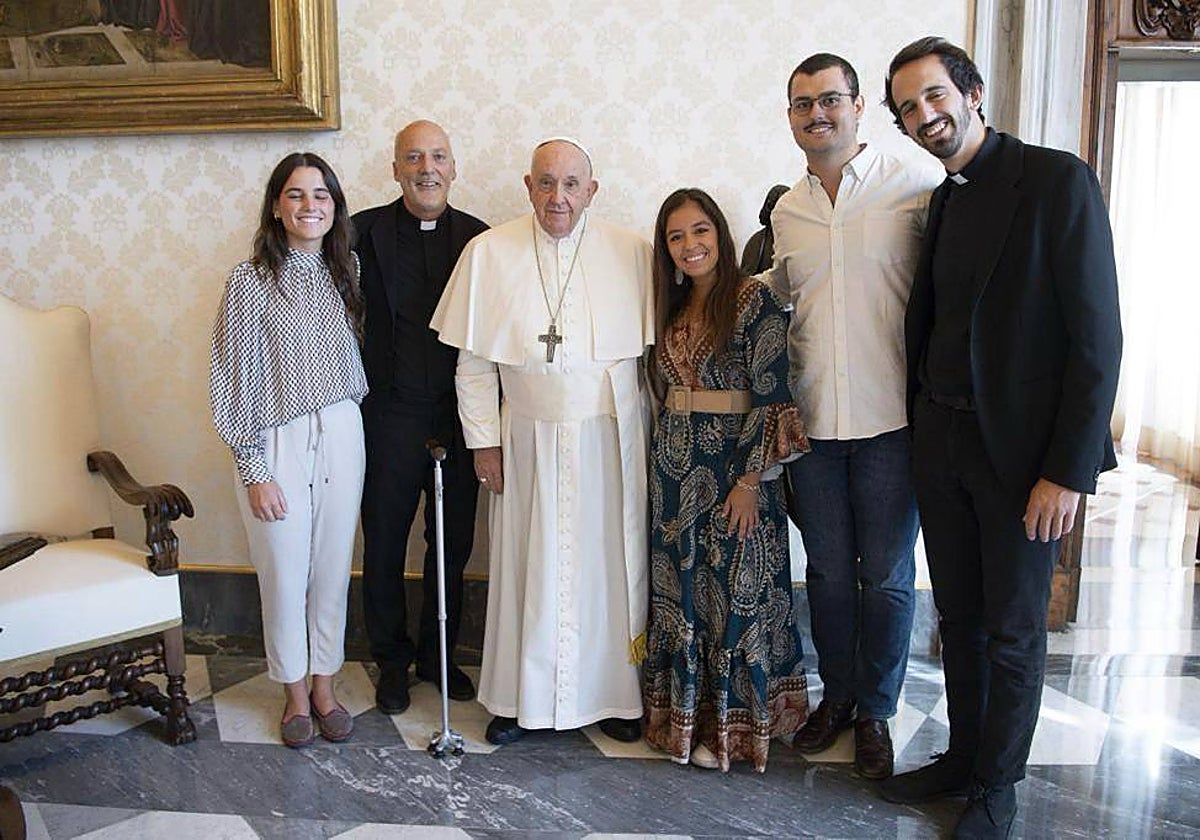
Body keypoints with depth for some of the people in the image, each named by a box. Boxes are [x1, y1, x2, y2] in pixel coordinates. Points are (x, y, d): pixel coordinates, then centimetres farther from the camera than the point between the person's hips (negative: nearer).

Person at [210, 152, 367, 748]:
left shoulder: (344, 270, 4)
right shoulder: (251, 280, -10)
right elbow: (235, 382, -9)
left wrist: (349, 420, 9)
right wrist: (253, 471, -11)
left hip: (341, 435, 4)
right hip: (278, 443, -4)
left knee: (332, 570, 13)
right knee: (285, 575, 8)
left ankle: (324, 685, 31)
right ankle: (295, 692, 29)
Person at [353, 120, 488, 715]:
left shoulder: (479, 237, 3)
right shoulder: (365, 232, -3)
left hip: (459, 416, 2)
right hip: (390, 415, -2)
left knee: (453, 544, 13)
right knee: (384, 543, 10)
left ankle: (438, 655, 32)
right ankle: (392, 660, 30)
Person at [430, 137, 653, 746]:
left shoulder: (631, 253, -2)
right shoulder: (489, 252, -1)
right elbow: (473, 360, 2)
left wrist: (655, 437, 2)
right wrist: (483, 439, 0)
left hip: (611, 438, 0)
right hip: (528, 438, 0)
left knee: (612, 564, 8)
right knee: (528, 569, 8)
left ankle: (614, 693, 26)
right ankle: (521, 697, 25)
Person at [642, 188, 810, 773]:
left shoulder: (753, 300, -9)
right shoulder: (671, 309, 11)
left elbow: (772, 398, -13)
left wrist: (750, 481, -17)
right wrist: (664, 462, 13)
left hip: (734, 467, -6)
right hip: (676, 472, 6)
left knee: (735, 594, 4)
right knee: (681, 591, 12)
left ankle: (730, 724, 19)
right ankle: (685, 714, 27)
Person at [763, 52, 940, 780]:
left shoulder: (916, 190, -4)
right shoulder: (787, 212, 10)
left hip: (890, 420, -4)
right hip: (812, 421, 4)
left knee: (888, 577, 6)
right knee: (828, 571, 14)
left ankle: (876, 712, 25)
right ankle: (836, 695, 33)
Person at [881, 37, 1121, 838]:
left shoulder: (1057, 178, -10)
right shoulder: (937, 202, 10)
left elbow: (1097, 335, -14)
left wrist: (1070, 471, -17)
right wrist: (916, 428, 5)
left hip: (1021, 445, -6)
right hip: (940, 441, 6)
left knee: (1013, 629, 7)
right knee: (959, 615, 16)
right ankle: (964, 755, 33)